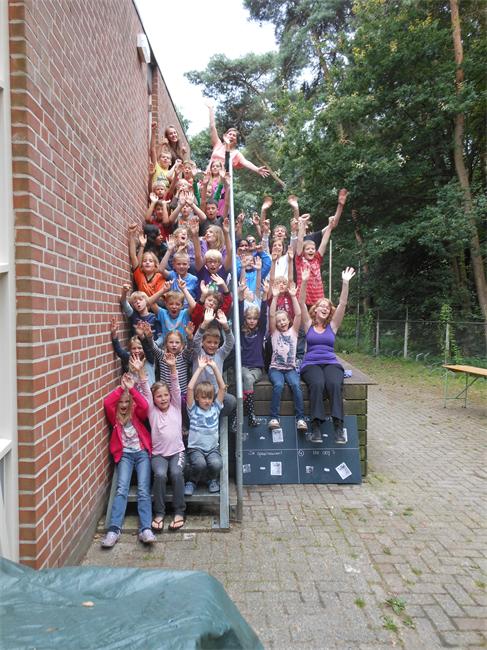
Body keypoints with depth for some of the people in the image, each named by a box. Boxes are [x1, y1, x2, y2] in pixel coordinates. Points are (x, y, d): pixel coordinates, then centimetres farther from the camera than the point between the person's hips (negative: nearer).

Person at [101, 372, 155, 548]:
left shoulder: (136, 413, 12)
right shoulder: (115, 416, 13)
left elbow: (144, 406, -11)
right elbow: (107, 403, -7)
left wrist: (131, 389, -14)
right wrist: (121, 388, -10)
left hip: (142, 453, 0)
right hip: (125, 454, 1)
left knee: (143, 489, -18)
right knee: (122, 488, -20)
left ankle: (145, 529, -28)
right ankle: (114, 529, -28)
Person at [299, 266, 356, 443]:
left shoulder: (333, 326, 15)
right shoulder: (308, 325, 12)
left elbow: (342, 304, 5)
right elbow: (302, 303, 0)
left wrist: (345, 283, -4)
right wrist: (304, 282, -11)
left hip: (331, 363, 1)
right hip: (311, 364, -1)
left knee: (334, 384, -32)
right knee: (317, 384, -34)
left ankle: (338, 426, -34)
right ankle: (315, 426, -34)